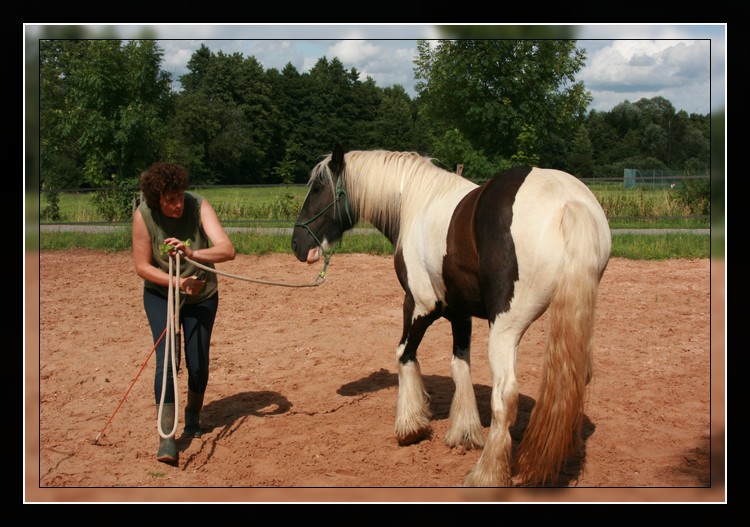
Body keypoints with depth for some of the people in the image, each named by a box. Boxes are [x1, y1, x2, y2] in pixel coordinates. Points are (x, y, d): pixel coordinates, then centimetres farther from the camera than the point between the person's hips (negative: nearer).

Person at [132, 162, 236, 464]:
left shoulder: (199, 206, -22)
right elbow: (142, 266, -13)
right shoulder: (143, 215, -21)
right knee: (167, 360, -14)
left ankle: (193, 415, 32)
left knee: (198, 363, 3)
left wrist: (193, 253, -48)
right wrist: (177, 282, -25)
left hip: (202, 296, 1)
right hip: (160, 295, -1)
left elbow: (227, 250, -31)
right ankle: (166, 438, -11)